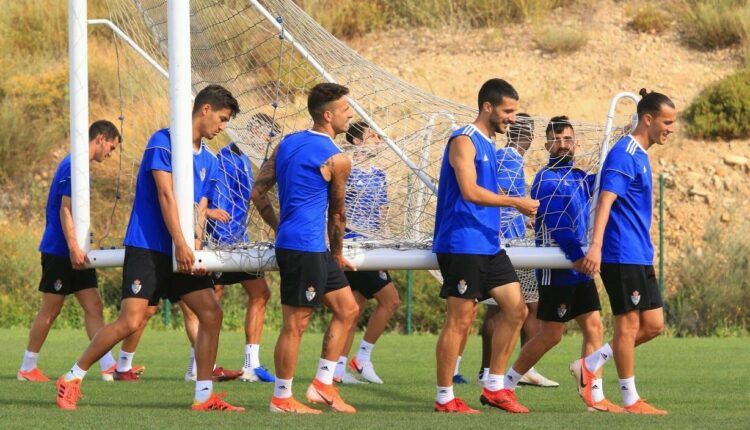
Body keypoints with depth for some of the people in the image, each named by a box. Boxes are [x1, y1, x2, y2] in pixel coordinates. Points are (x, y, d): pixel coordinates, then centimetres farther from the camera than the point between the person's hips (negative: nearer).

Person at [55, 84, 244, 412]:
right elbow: (166, 195, -17)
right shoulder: (163, 142, -10)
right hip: (147, 247, -8)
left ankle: (204, 396, 2)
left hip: (182, 252, 8)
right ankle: (72, 379, 1)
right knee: (131, 321, -14)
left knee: (211, 313, -4)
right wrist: (181, 244, -22)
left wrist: (196, 249, -1)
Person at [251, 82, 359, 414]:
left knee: (347, 309, 15)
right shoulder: (336, 159, -10)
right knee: (296, 323, -2)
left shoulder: (286, 144, 11)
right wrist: (338, 256, 14)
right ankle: (282, 399, 5)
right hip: (305, 248, -9)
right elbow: (337, 213, 1)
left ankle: (322, 385, 17)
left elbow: (258, 194, 11)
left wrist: (280, 229, 19)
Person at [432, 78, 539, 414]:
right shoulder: (464, 141, -11)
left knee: (516, 311, 6)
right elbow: (470, 192, -21)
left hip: (488, 246, 10)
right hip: (462, 245, -10)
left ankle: (494, 387, 12)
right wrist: (516, 203, -17)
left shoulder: (487, 145, 18)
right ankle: (445, 398, 0)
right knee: (460, 320, -6)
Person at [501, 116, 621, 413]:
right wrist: (575, 255, -31)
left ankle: (595, 397, 4)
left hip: (580, 268, 8)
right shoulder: (547, 180, -11)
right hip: (557, 271, -8)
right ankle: (503, 387, 8)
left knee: (594, 328, 2)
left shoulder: (580, 178, 13)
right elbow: (556, 223, -21)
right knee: (551, 334, -4)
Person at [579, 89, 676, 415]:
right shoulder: (624, 154, -14)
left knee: (653, 325, 8)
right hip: (622, 255, -10)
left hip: (640, 258, 10)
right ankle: (630, 400, 4)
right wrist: (596, 246, -34)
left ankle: (589, 365, 16)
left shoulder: (640, 155, 16)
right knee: (629, 324, -3)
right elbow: (606, 200, -24)